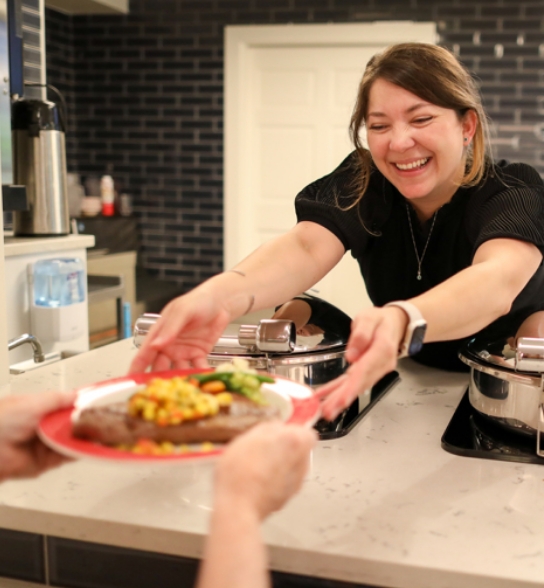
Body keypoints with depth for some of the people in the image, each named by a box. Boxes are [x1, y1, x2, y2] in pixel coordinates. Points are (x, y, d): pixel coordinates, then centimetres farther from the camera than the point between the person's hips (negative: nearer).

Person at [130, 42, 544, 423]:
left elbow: (497, 280, -45)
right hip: (410, 376, 4)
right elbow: (307, 248, -34)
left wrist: (403, 321, -67)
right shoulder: (362, 181, -16)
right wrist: (218, 297, -55)